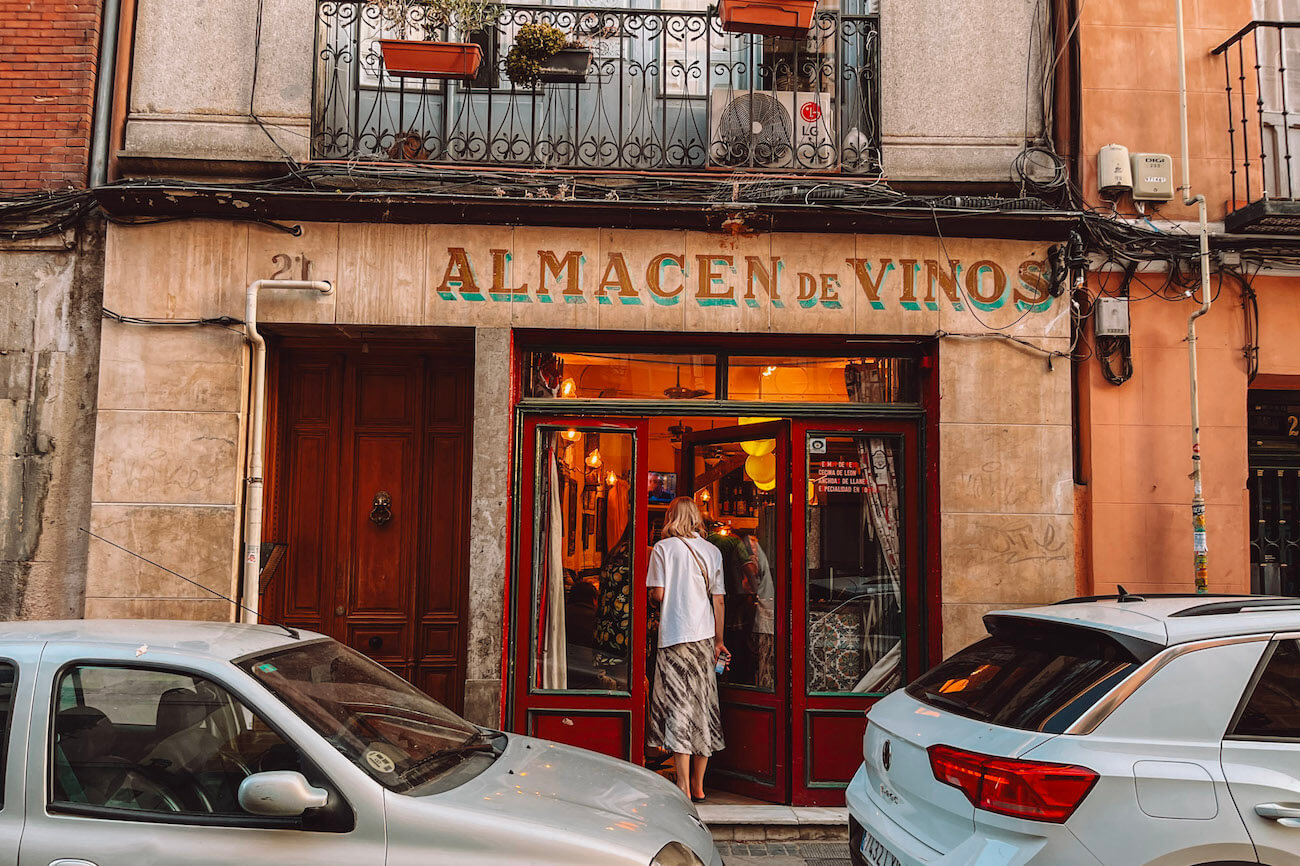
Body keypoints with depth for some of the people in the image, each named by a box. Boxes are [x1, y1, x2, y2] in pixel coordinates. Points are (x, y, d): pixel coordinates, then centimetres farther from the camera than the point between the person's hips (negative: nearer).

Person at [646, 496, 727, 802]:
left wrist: (651, 595, 17)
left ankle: (684, 786, -1)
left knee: (678, 708, -1)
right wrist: (719, 640, 14)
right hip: (705, 636, 4)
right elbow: (718, 599, 8)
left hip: (675, 636, -4)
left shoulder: (663, 548, -4)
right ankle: (699, 785, 17)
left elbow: (658, 594, -7)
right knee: (703, 707, 10)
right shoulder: (712, 551, 8)